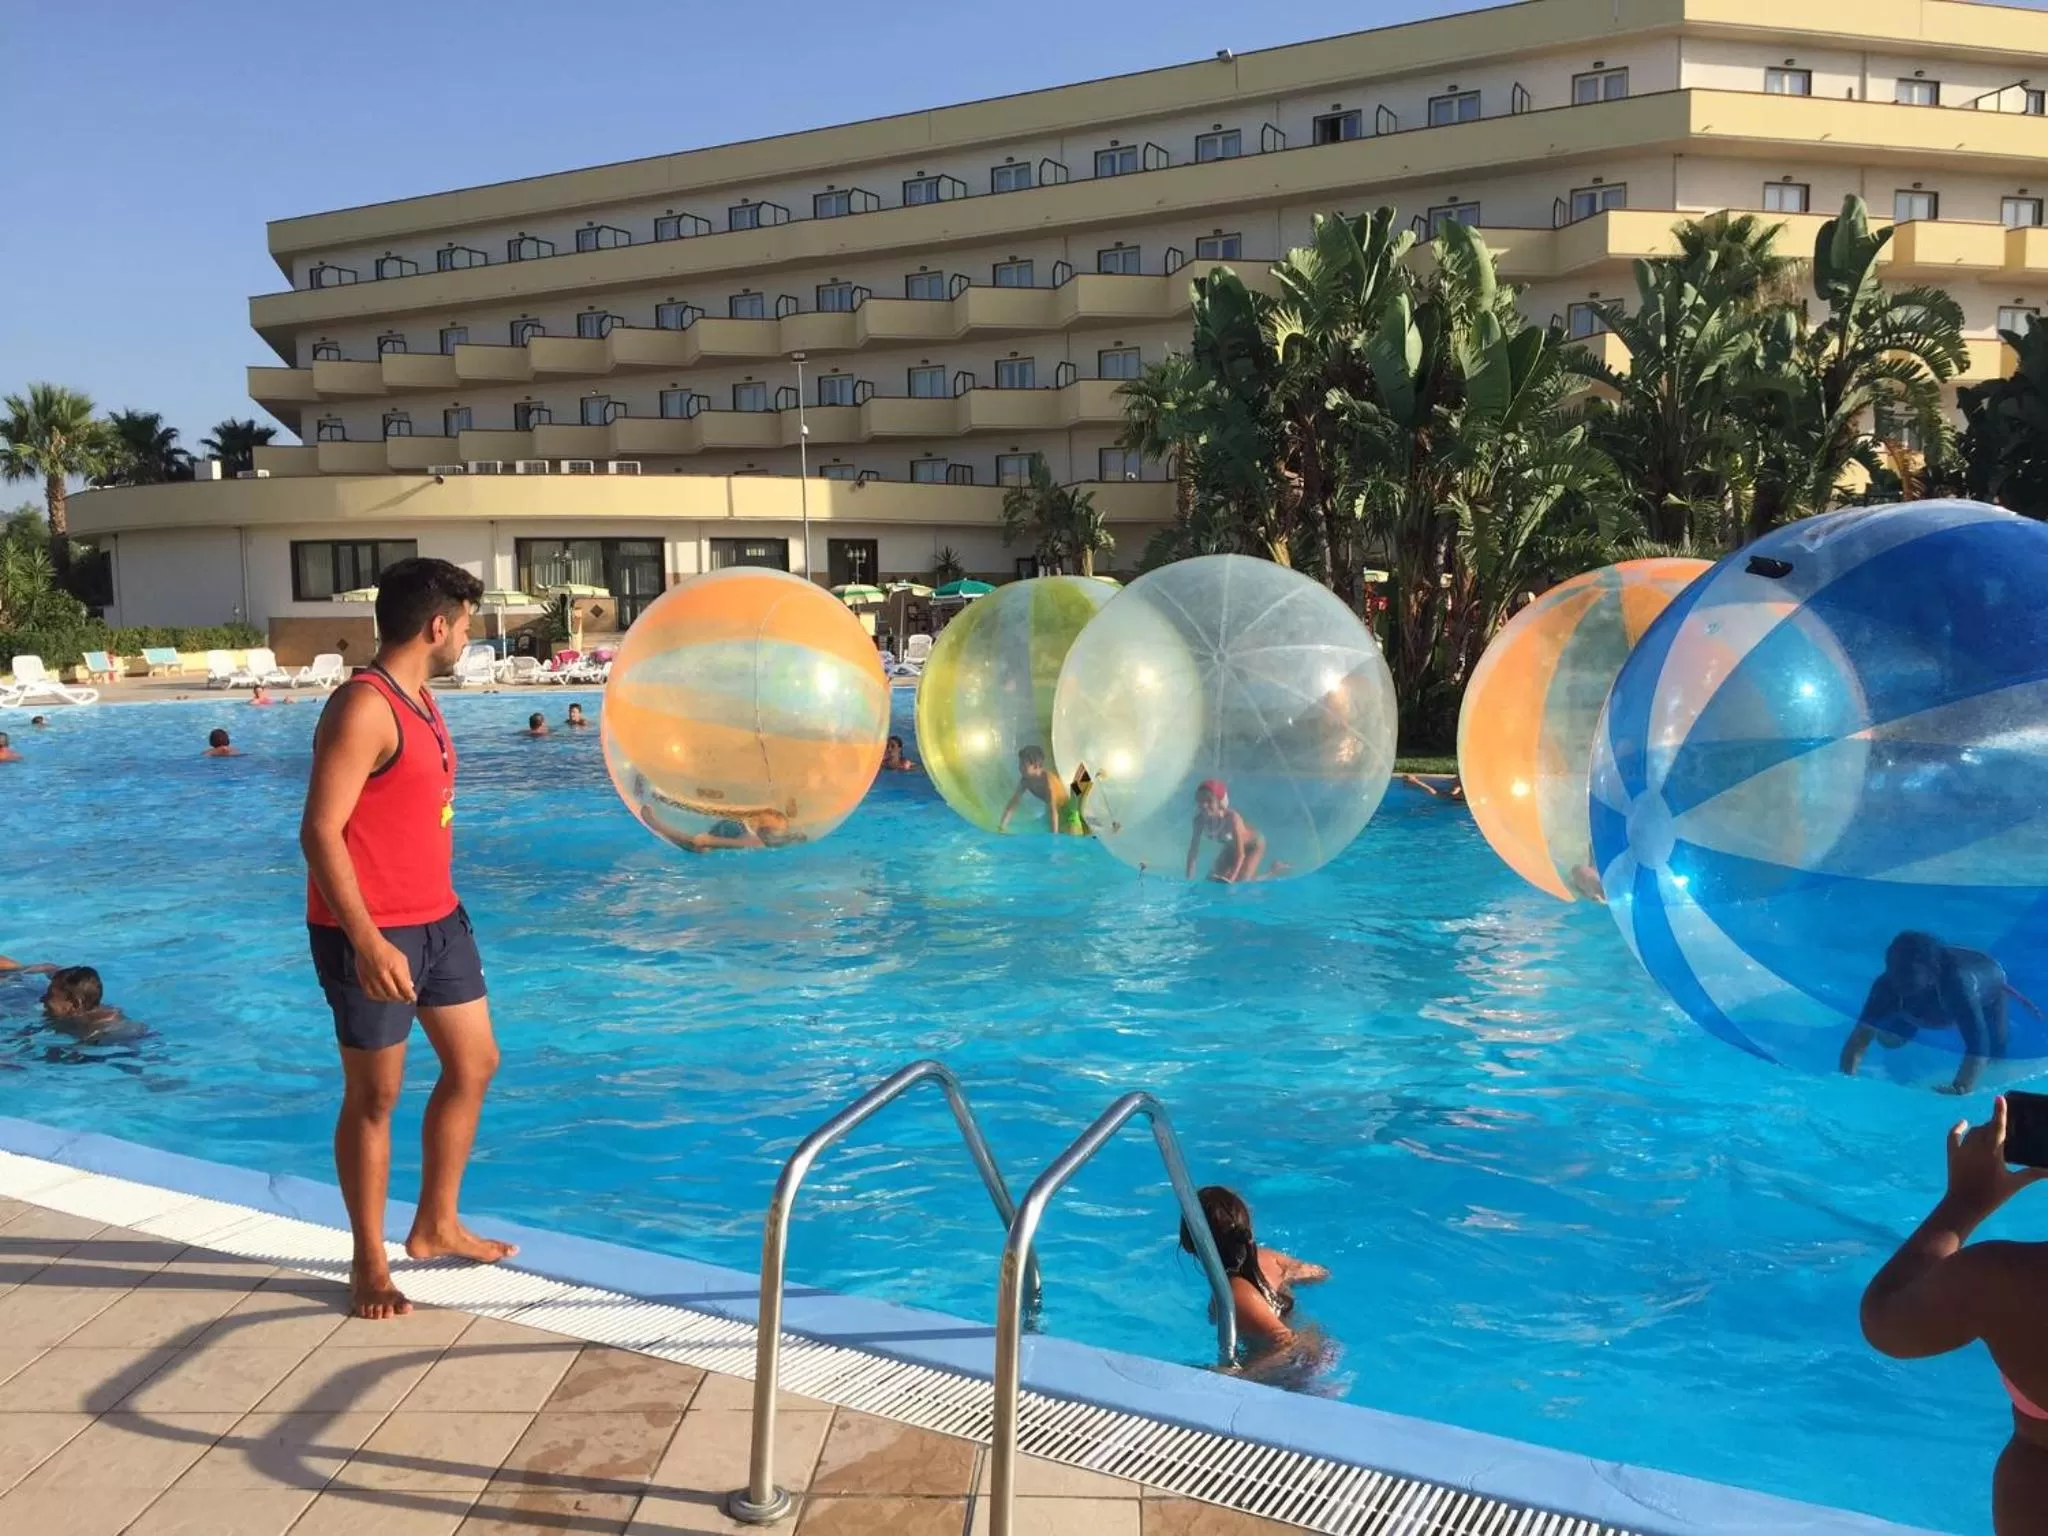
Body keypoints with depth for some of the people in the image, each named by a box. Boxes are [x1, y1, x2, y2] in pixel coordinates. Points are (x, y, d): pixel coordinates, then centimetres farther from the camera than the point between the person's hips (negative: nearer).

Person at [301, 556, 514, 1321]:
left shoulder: (418, 700, 12)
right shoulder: (364, 707, -18)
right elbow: (320, 832, -24)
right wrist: (366, 941, -29)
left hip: (437, 918, 10)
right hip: (372, 933, -10)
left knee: (474, 1064, 16)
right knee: (374, 1095, 4)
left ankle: (436, 1226, 32)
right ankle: (369, 1264, 20)